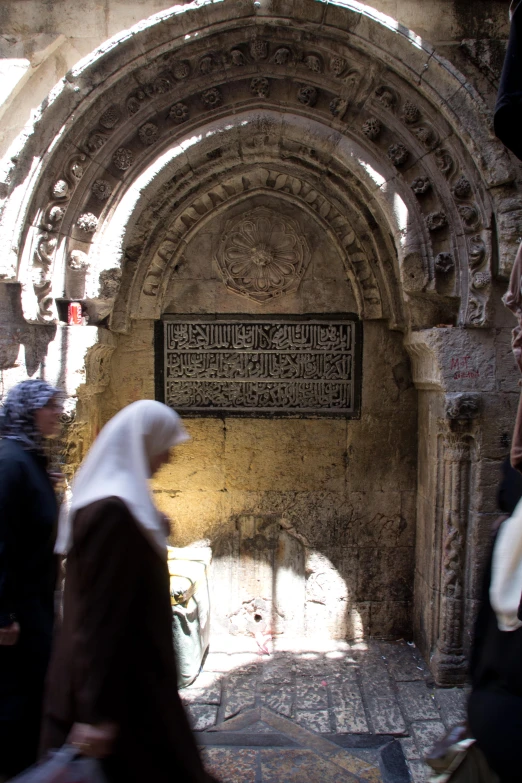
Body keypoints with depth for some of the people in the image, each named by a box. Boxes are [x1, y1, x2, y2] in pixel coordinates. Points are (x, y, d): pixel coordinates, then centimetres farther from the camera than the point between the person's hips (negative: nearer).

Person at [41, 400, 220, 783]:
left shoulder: (108, 501, 8)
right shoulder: (114, 511, -24)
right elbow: (100, 613, -25)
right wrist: (98, 711, -23)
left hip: (120, 673, 10)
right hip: (121, 682, -10)